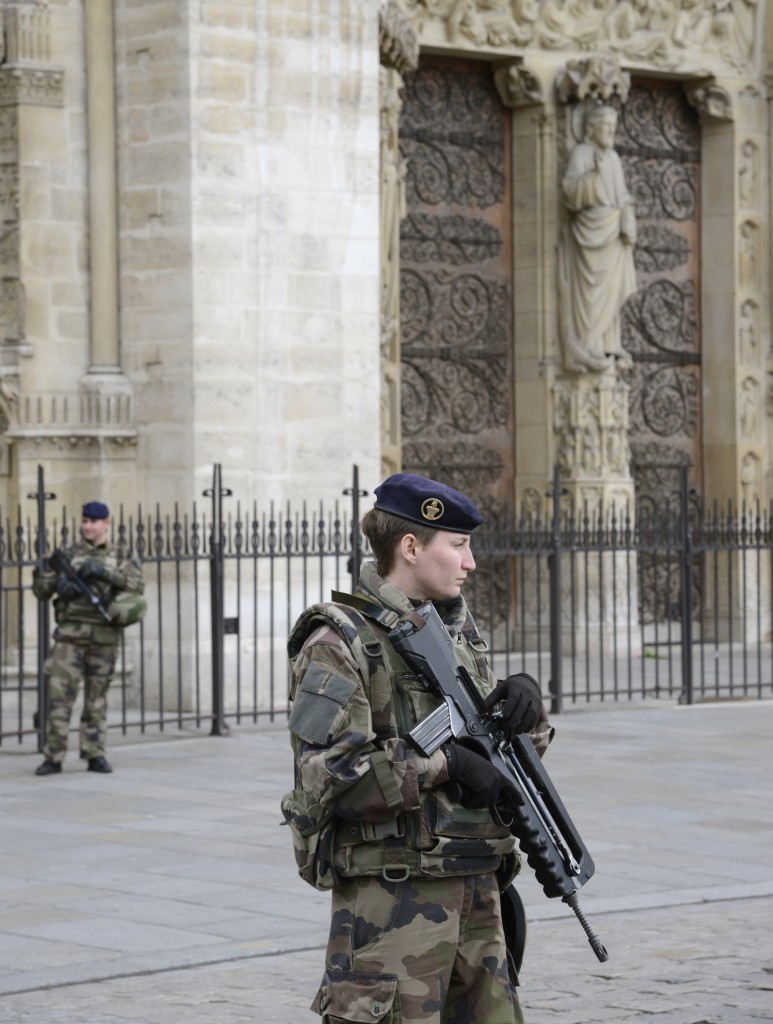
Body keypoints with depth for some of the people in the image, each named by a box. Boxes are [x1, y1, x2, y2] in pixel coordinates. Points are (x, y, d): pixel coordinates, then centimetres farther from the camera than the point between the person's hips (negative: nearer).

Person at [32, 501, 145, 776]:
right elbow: (40, 588, 10)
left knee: (97, 698, 5)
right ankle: (53, 757, -5)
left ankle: (95, 755, 11)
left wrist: (105, 571, -17)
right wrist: (56, 582, -12)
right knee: (59, 694, -7)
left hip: (104, 636, 0)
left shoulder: (118, 557, 10)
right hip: (71, 633, 0)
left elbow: (137, 585, -7)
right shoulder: (68, 555, 11)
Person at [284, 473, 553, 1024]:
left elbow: (522, 748, 22)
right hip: (392, 891, -8)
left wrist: (525, 699, 0)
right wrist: (443, 762, -20)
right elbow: (329, 774, -20)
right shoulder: (341, 642, -10)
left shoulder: (458, 629, 14)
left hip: (476, 885, 8)